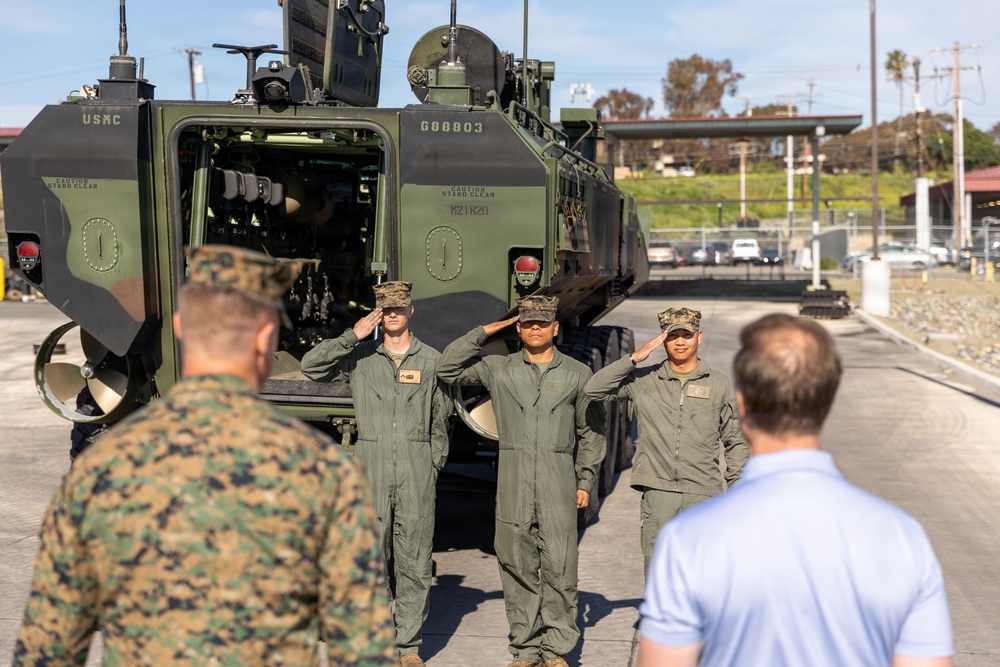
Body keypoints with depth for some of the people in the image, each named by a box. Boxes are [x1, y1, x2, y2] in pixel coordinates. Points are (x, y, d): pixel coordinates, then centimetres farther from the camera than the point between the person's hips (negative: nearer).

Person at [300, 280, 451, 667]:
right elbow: (310, 367, -5)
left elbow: (440, 423, 12)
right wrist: (353, 336, -8)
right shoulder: (359, 358, 8)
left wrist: (433, 468, 7)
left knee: (414, 560, 2)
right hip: (370, 467, 0)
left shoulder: (431, 360, 9)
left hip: (417, 470, 0)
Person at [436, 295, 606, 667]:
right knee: (517, 566, 4)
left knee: (559, 568, -4)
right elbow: (447, 369, 5)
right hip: (513, 482, 1)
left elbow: (591, 431, 12)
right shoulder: (498, 369, 10)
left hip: (558, 480, -1)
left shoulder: (577, 374, 10)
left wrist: (586, 481, 5)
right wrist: (485, 332, 4)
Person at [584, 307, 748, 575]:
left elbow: (736, 442, 13)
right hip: (658, 492, 0)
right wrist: (633, 358, -5)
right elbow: (594, 390, 1)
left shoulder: (720, 384, 9)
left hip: (703, 493, 0)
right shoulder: (643, 381, 8)